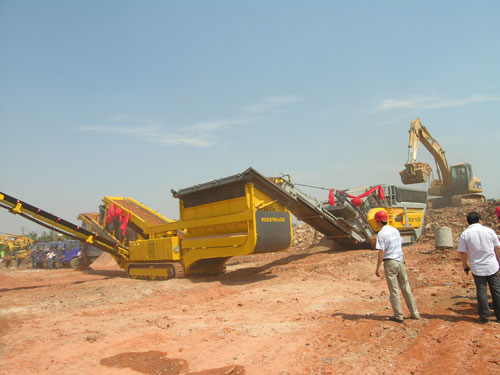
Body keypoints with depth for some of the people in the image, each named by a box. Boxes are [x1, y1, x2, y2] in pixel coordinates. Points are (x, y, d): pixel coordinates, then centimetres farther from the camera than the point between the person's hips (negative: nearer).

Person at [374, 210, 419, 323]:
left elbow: (381, 252, -18)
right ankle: (414, 313, 19)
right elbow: (401, 247, 17)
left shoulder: (381, 234, -14)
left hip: (390, 263, -6)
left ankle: (398, 316, 7)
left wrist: (377, 268, -14)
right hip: (400, 261, 7)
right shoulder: (396, 230, 9)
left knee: (394, 290, 2)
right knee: (406, 288, 13)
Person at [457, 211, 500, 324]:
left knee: (481, 292, 7)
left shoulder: (465, 234, -7)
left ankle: (484, 316, 14)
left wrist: (465, 266, 10)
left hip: (477, 268, -1)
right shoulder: (489, 230, -4)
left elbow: (462, 252, -4)